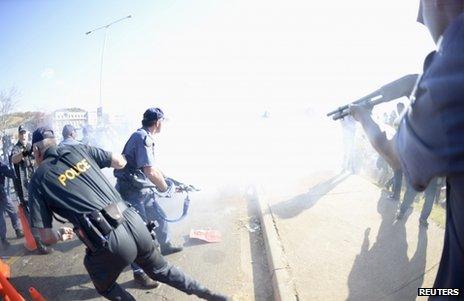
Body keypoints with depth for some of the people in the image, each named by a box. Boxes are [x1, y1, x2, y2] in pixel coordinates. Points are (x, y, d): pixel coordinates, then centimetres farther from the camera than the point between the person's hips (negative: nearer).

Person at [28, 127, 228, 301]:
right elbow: (121, 162, 20)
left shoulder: (38, 180, 5)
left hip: (108, 242, -4)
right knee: (160, 269, 29)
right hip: (133, 222, 4)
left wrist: (61, 234, 24)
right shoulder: (78, 149, 11)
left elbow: (46, 237, 3)